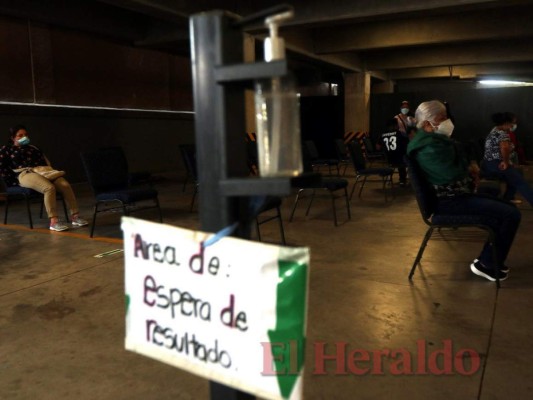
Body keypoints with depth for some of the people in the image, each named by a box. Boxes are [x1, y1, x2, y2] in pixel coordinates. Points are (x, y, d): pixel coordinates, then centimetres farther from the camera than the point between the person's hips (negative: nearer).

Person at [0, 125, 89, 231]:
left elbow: (45, 162, 24)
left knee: (65, 185, -24)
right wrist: (14, 180, -5)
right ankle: (53, 221, -37)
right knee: (49, 187, -36)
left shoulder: (33, 148, 30)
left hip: (42, 171, 5)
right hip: (25, 174, -5)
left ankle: (75, 216, -23)